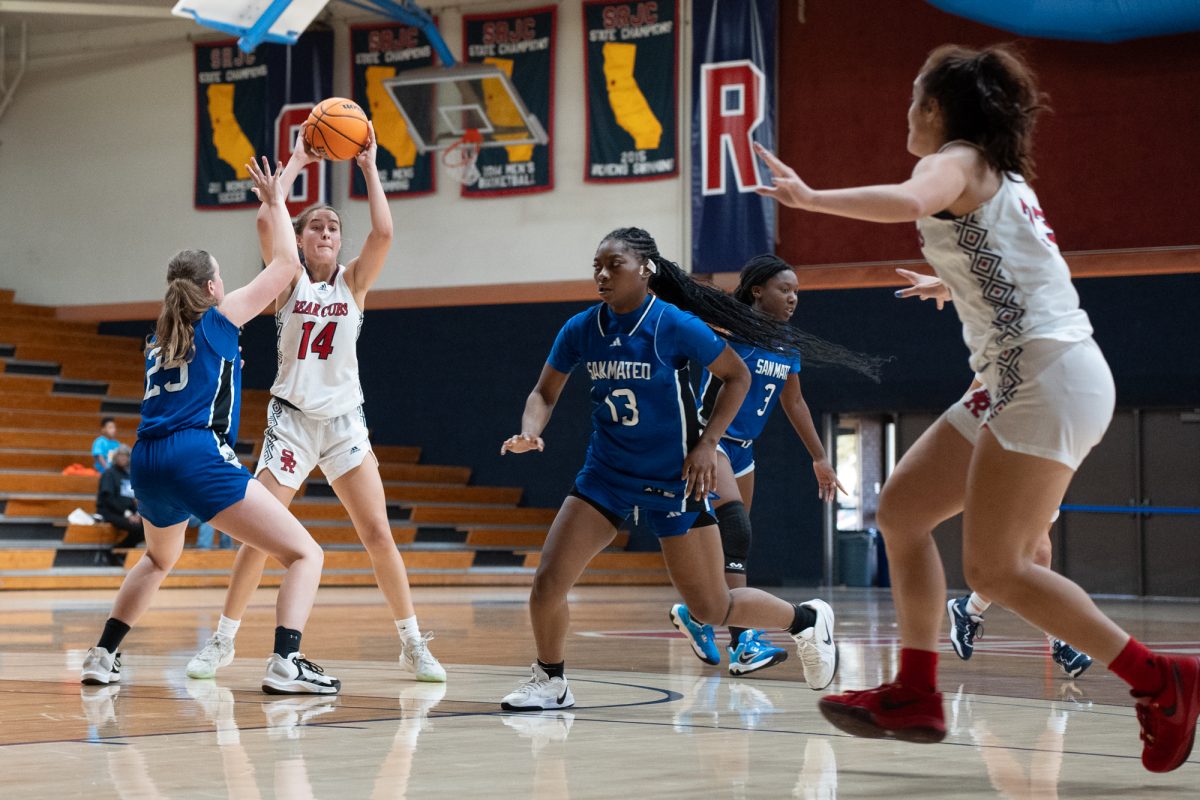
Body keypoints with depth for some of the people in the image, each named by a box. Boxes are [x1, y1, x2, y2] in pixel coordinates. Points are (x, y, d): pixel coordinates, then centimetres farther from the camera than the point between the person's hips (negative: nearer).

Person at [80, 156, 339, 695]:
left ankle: (102, 657, 29)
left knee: (159, 560, 37)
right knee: (306, 554, -6)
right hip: (198, 456, -8)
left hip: (147, 462, 8)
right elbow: (286, 265, 11)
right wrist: (275, 205, 23)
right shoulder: (219, 318, 7)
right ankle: (285, 663, -24)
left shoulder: (159, 338, 24)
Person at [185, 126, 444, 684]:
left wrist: (369, 168, -9)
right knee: (259, 535, -4)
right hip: (291, 421, -1)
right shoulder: (290, 282, 2)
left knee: (378, 533, -6)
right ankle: (223, 640, 9)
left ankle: (413, 644, 2)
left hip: (344, 421, 1)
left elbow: (384, 232, -14)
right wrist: (295, 163, -8)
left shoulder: (353, 282, 4)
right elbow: (266, 223, -15)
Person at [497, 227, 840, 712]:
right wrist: (530, 433, -13)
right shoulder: (581, 330, -5)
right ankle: (550, 682, 15)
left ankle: (807, 621, 29)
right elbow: (544, 393, 8)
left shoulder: (676, 326, -16)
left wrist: (707, 443, -10)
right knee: (548, 581, -10)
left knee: (710, 607, 2)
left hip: (674, 480, -4)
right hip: (606, 474, 4)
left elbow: (737, 377, -3)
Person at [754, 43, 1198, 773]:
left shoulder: (958, 161, -7)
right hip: (1023, 378, 10)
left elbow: (907, 202, -32)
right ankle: (916, 696, 7)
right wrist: (957, 285, 55)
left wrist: (810, 197, -26)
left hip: (1048, 376, -10)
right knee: (903, 507, 9)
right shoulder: (1001, 177, 21)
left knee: (994, 569, -10)